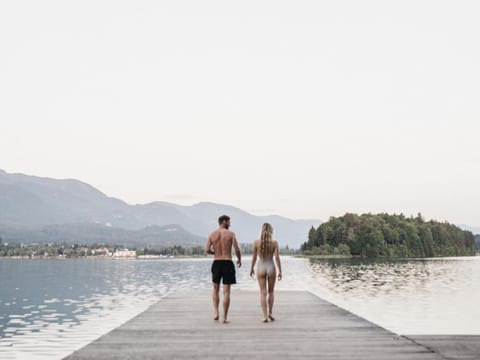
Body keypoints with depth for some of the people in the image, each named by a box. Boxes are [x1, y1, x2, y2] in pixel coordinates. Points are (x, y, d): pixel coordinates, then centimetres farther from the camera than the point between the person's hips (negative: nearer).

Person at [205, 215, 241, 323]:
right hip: (228, 263, -2)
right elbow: (237, 249, -9)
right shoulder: (231, 234, -3)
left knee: (216, 290, 19)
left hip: (216, 263, 2)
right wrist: (239, 259, 9)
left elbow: (207, 250, -4)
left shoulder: (212, 234, 3)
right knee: (226, 292, 2)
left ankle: (216, 312, 7)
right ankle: (225, 318, 2)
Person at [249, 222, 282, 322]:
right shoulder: (274, 242, -8)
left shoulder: (256, 242, -5)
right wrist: (280, 271, -1)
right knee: (271, 292, 18)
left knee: (263, 293, 4)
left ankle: (265, 316, -1)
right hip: (271, 268, 0)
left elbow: (254, 257, 0)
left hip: (261, 268, 0)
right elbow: (277, 258, -8)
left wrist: (251, 269, 14)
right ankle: (270, 313, 17)